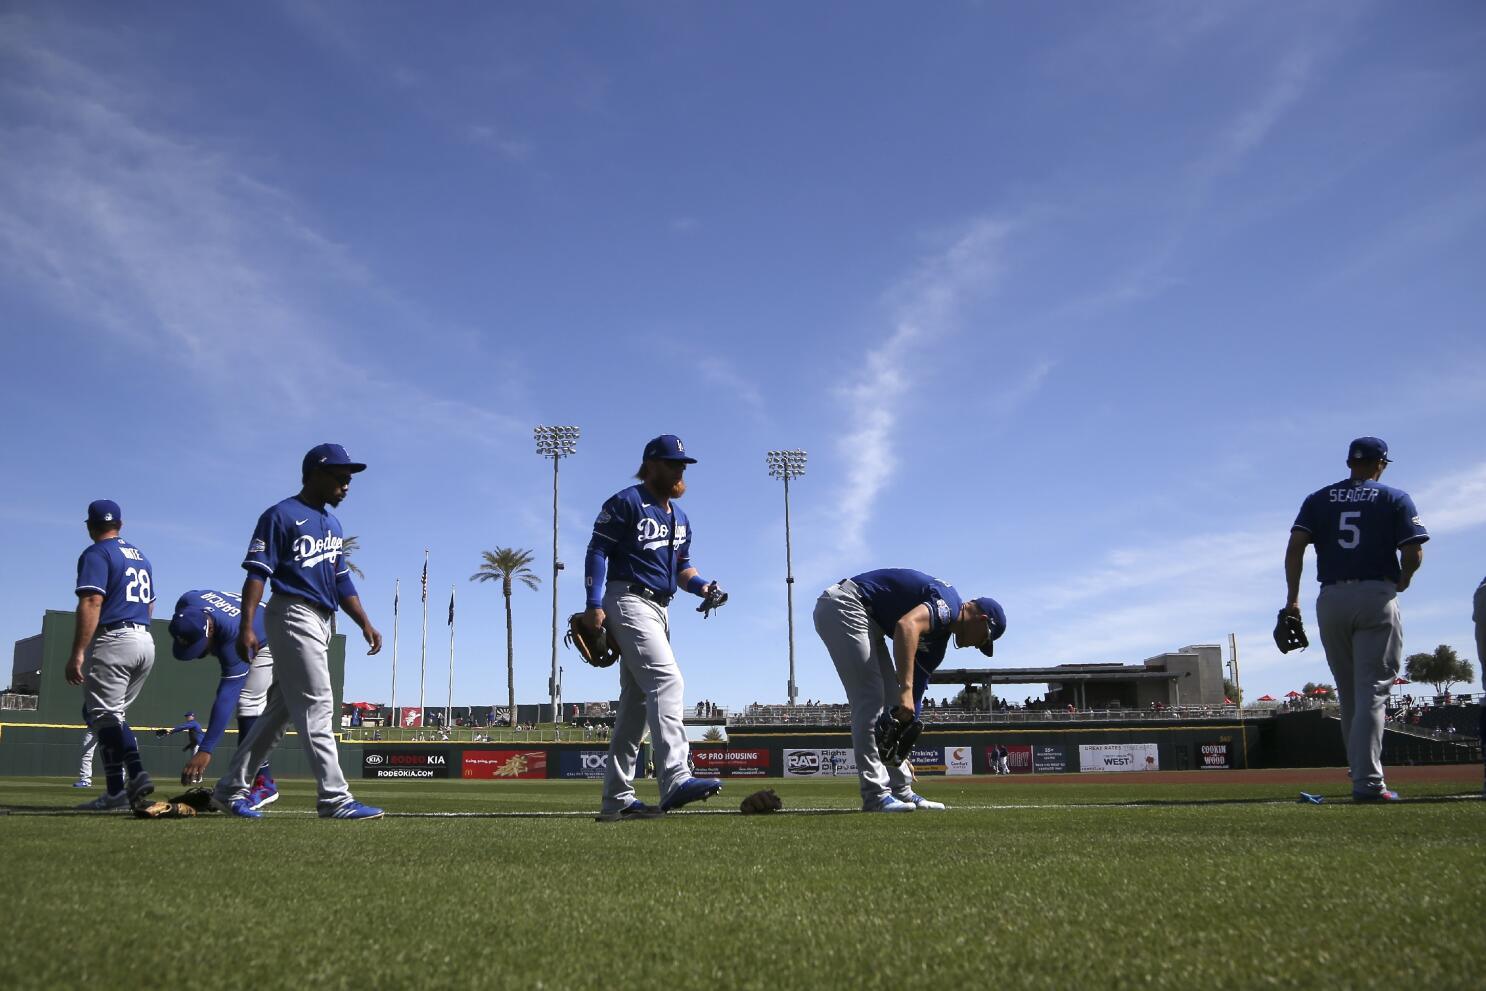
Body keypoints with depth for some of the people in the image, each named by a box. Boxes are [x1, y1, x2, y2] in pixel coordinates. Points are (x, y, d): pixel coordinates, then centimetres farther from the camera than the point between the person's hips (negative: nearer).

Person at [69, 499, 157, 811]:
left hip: (113, 641, -8)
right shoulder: (140, 556, 19)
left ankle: (116, 792, -9)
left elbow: (91, 603, -17)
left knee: (105, 715, -5)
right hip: (146, 642, 8)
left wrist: (77, 653, -20)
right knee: (114, 714, 16)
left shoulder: (96, 554, -5)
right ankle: (136, 774, 2)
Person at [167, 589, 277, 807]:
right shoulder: (187, 603, -29)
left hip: (269, 644, -8)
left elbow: (227, 694, -48)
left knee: (248, 703, -22)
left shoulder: (234, 633, -45)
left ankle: (263, 783, -23)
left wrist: (205, 750, -53)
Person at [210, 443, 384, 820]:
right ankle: (334, 798, -12)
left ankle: (230, 789, 20)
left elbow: (341, 578, 21)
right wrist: (246, 626, -23)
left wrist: (364, 622, 12)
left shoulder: (331, 521, 19)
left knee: (282, 711, 11)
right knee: (316, 706, -12)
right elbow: (257, 573, -13)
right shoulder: (281, 516, -7)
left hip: (321, 623, 9)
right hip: (293, 615, -9)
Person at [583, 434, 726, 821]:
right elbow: (598, 550, -10)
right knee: (666, 679, -25)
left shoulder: (680, 517, 22)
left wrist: (701, 585, 2)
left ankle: (617, 799, 12)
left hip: (659, 610, 9)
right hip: (628, 599, -9)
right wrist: (595, 605, -20)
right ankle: (676, 780, -35)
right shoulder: (625, 503, -4)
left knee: (637, 701, 8)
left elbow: (682, 565, 25)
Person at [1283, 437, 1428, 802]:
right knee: (1372, 691, -6)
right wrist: (1402, 581, 14)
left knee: (1349, 694, 13)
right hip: (1377, 597, -3)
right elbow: (1413, 553, -6)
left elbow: (1295, 546, -2)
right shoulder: (1395, 499, 5)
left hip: (1331, 600, 3)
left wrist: (1292, 598, -2)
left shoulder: (1318, 499, 11)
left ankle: (1362, 773, 17)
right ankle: (1368, 782, -13)